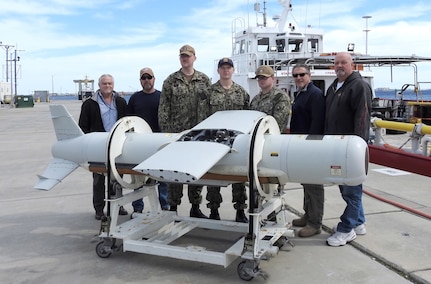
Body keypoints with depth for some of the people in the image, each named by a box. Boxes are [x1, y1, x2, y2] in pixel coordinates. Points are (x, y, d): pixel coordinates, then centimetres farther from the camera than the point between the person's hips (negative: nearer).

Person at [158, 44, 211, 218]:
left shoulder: (204, 80, 9)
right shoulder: (171, 81, 5)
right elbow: (163, 109, 3)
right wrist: (166, 130, -5)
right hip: (176, 132, -1)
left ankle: (195, 207, 17)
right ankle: (173, 207, 13)